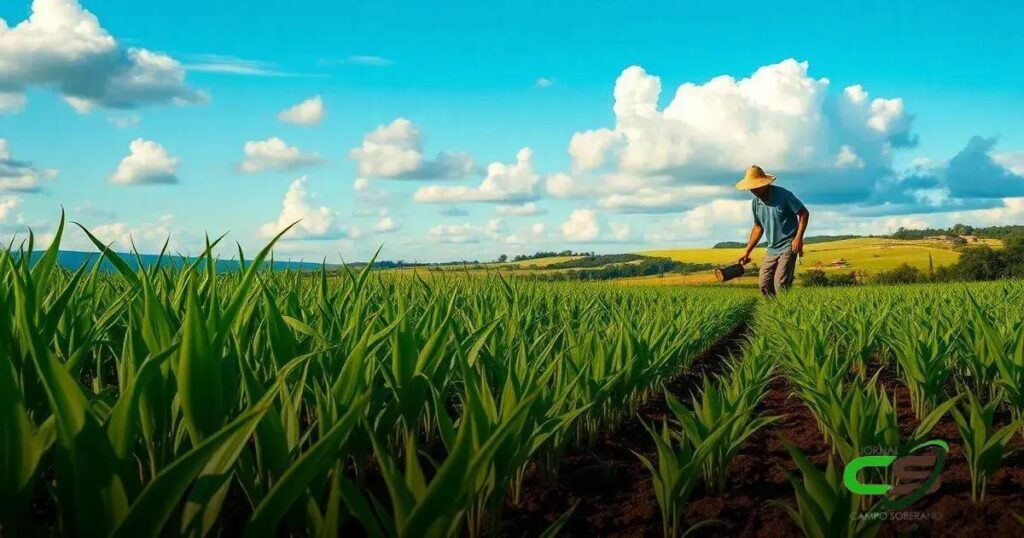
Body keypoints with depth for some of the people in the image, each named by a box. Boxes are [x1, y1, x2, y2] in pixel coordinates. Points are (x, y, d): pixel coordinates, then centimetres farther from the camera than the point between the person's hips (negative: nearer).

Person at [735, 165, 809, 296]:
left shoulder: (783, 195, -14)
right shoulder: (755, 203, 5)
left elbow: (804, 213, -8)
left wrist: (799, 238, -19)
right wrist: (747, 252, 12)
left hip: (788, 246, -7)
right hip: (772, 249, 7)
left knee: (780, 284, -17)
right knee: (764, 284, 0)